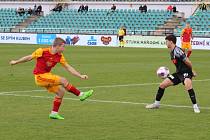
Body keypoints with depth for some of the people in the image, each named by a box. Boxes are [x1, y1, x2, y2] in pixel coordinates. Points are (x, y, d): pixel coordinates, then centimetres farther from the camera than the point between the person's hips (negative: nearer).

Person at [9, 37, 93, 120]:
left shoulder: (59, 56, 1)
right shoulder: (42, 51, -16)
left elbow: (68, 68, 5)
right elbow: (29, 57, -3)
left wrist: (80, 76, -2)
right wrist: (16, 62, 8)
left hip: (47, 76, 8)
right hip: (40, 76, -8)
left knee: (61, 91, -1)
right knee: (63, 80, -20)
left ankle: (54, 113, 10)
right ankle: (81, 95, -12)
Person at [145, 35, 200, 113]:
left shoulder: (177, 51, -21)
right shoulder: (171, 52, 9)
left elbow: (188, 62, -18)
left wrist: (191, 71, -3)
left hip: (186, 72, -9)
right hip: (179, 73, 9)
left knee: (187, 84, -38)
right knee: (162, 85, 6)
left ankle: (195, 106, -28)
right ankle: (156, 103, 23)